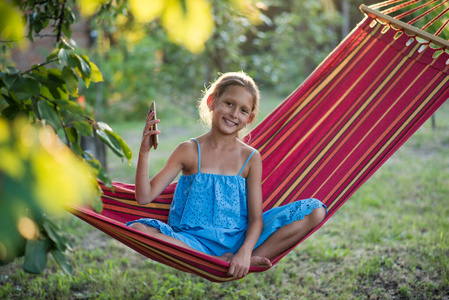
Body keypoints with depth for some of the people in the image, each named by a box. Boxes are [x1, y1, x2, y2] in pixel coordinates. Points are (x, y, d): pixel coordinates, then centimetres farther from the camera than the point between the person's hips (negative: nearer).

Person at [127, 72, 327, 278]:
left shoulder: (250, 158, 3)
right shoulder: (189, 151, 0)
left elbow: (256, 217, -4)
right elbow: (145, 196, -4)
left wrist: (245, 252, -23)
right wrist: (144, 152, -18)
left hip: (239, 239, 2)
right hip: (194, 241, -1)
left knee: (315, 210, -12)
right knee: (136, 229, -32)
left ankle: (246, 260, -25)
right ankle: (220, 262, -25)